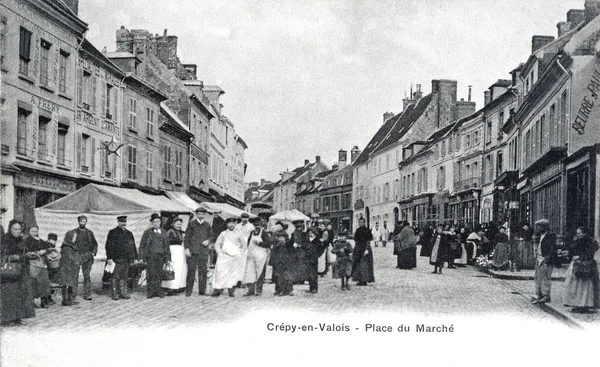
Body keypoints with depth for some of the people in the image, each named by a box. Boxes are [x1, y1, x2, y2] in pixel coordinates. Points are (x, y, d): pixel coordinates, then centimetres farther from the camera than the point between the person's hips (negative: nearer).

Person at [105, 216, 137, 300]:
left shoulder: (129, 233, 15)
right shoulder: (112, 233, -1)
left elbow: (133, 246, 19)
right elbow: (108, 246, -5)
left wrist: (135, 258, 14)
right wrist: (109, 258, -12)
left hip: (126, 260, 5)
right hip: (116, 259, -5)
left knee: (124, 277, 7)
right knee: (115, 277, -3)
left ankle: (123, 292, 13)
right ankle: (114, 294, 2)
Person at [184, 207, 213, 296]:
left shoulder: (207, 225, 12)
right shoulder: (191, 224, 5)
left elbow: (210, 236, 20)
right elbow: (186, 236, 3)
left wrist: (208, 241, -3)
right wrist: (186, 248, -6)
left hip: (203, 250, 2)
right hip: (193, 250, -2)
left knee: (203, 271, 2)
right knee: (191, 270, -3)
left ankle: (202, 290, 9)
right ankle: (188, 290, 4)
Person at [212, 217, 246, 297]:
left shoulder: (237, 234, 8)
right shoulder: (223, 234, 6)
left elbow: (244, 244, 19)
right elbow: (217, 244, 9)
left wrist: (239, 252, 8)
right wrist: (219, 252, -1)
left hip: (234, 257, 1)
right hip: (224, 257, -1)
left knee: (233, 273, -3)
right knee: (220, 272, -8)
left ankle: (231, 290, 3)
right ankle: (217, 290, -8)